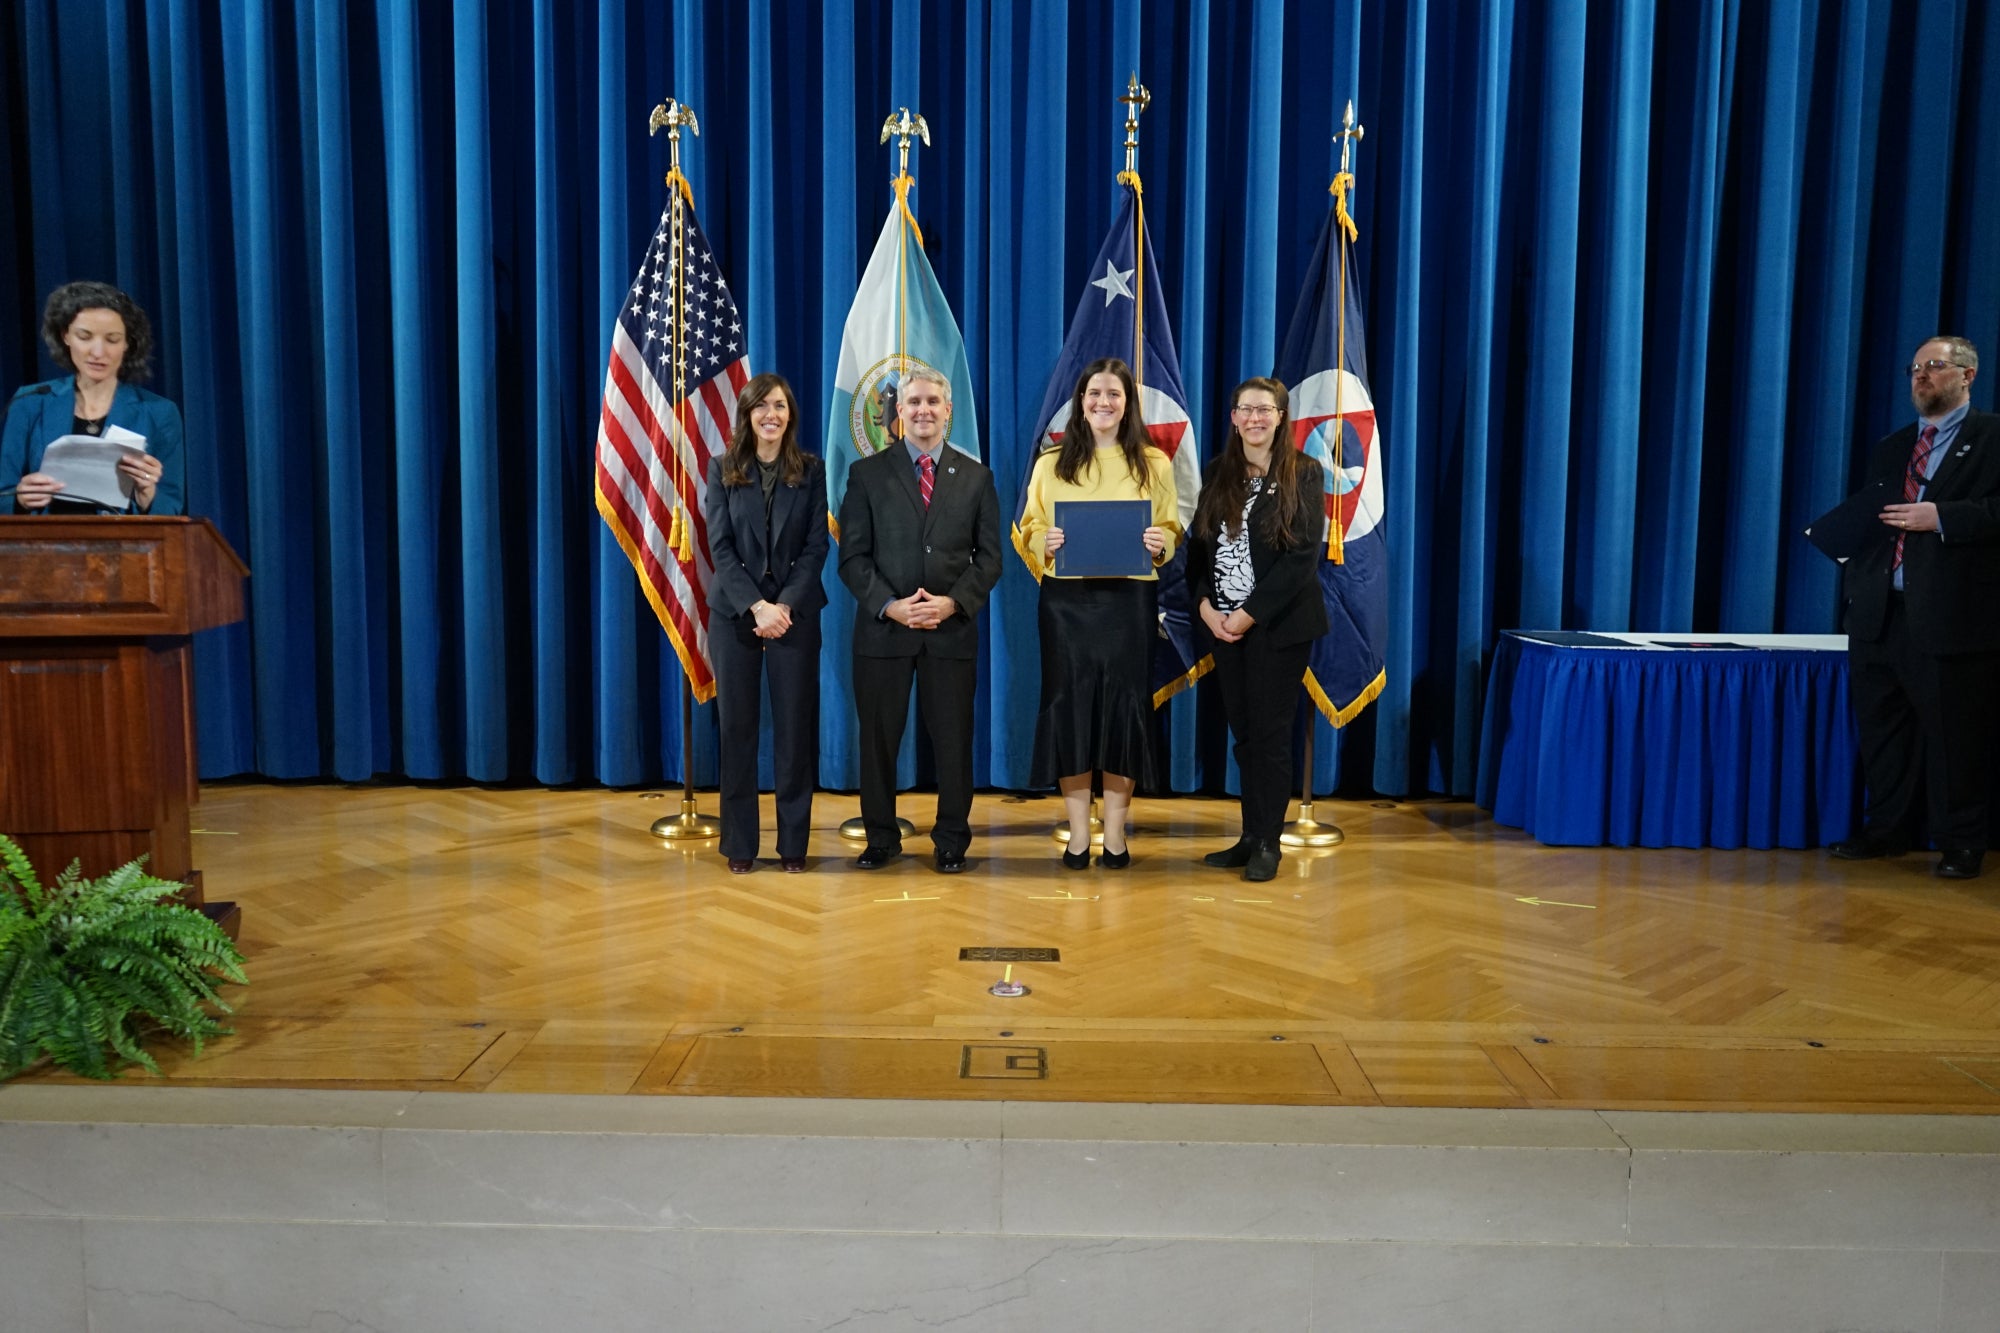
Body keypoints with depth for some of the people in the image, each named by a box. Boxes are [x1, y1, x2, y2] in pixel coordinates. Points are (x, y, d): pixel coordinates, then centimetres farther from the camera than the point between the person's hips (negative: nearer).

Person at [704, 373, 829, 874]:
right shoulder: (722, 470, 5)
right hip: (735, 613, 0)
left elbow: (816, 547, -1)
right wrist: (757, 606, -13)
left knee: (795, 726, 1)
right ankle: (739, 844, 11)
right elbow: (720, 547, -2)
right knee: (737, 727, 3)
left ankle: (793, 842, 10)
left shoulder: (812, 472, 5)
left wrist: (786, 606, -13)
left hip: (795, 613, 0)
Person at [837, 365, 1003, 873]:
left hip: (952, 629, 1)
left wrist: (952, 603, -11)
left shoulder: (976, 477, 8)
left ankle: (951, 841, 18)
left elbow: (989, 558, 5)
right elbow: (853, 556, 0)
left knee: (952, 739, 5)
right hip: (882, 627, 0)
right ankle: (881, 839, 19)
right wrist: (890, 606, -14)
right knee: (877, 738, 5)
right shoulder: (867, 473, 4)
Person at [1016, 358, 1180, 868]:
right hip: (1066, 600, 0)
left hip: (1129, 599, 0)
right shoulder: (1051, 463, 7)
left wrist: (1160, 543, -12)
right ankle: (1077, 833, 11)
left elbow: (1171, 530, 10)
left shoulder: (1154, 464, 7)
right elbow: (1028, 529, 9)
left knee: (1123, 705, 1)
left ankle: (1116, 833, 13)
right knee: (1068, 704, 1)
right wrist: (1044, 542, -13)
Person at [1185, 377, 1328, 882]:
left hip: (1278, 623, -4)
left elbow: (1303, 555, -12)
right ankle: (1250, 837, 18)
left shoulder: (1303, 473, -5)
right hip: (1223, 624, 4)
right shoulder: (1218, 473, 9)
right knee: (1243, 732, 9)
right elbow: (1198, 543, 8)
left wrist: (1249, 614, -16)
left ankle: (1268, 842, 12)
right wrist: (1205, 606, -7)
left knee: (1270, 732, 2)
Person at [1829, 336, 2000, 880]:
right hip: (1881, 613, 6)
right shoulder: (1889, 449, 19)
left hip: (1952, 616, -6)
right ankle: (1887, 830, 20)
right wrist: (1856, 589, 9)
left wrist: (1941, 516, -19)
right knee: (1882, 730, 10)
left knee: (1956, 734, 1)